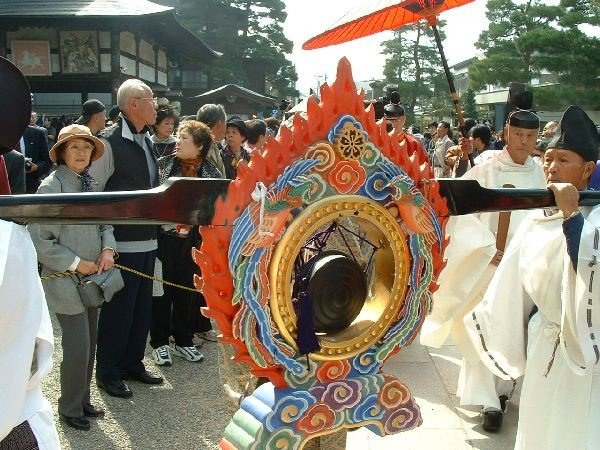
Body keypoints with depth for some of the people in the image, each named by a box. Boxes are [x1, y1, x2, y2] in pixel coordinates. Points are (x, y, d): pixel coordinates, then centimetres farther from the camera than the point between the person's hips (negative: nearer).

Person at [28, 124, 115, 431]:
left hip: (93, 278, 7)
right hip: (67, 282, -7)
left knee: (89, 345, 15)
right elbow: (38, 241, -17)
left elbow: (104, 223, 14)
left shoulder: (89, 184, 7)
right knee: (77, 348, -2)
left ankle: (82, 400, 33)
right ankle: (69, 408, 19)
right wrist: (77, 264, -16)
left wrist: (108, 248, -6)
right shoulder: (51, 187, -15)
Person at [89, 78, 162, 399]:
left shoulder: (145, 141, 11)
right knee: (118, 308, 2)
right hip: (121, 242, -8)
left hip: (147, 240, 8)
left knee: (142, 307, 16)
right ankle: (108, 373, 19)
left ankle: (132, 363, 32)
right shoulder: (109, 142, -15)